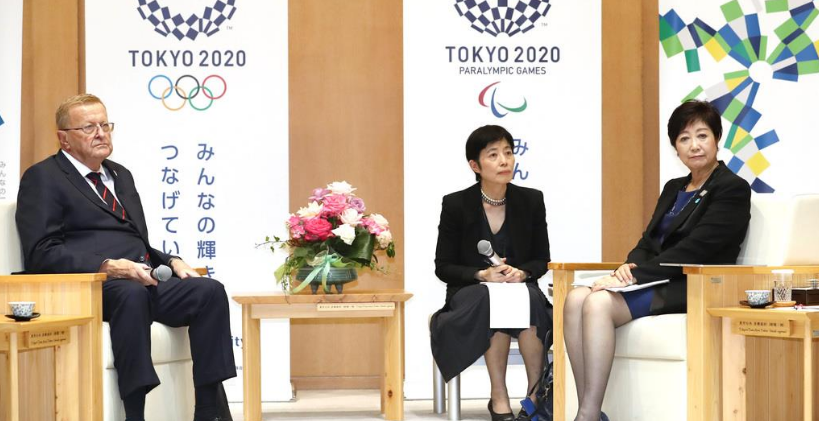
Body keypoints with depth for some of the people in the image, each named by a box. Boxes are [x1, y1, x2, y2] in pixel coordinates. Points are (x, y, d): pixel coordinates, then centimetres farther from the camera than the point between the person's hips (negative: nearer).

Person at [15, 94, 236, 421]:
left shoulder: (121, 175, 27)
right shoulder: (43, 178, 3)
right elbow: (42, 253, -9)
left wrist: (171, 262, 8)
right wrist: (107, 267, -21)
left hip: (141, 282, 7)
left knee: (209, 291, -19)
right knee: (131, 294, -39)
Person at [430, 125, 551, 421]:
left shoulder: (531, 201, 1)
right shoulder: (456, 205, -5)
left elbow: (541, 260, 6)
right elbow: (444, 267, -2)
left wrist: (522, 273, -17)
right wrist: (482, 275, -20)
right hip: (470, 293, -2)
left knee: (529, 296, -35)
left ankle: (536, 396, -30)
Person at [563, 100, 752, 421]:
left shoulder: (732, 189, -4)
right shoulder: (673, 188, 22)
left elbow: (694, 250, -14)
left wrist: (637, 275, -19)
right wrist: (630, 266, -7)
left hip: (695, 290, -8)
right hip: (659, 284, 8)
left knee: (599, 303, -29)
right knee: (576, 298, -19)